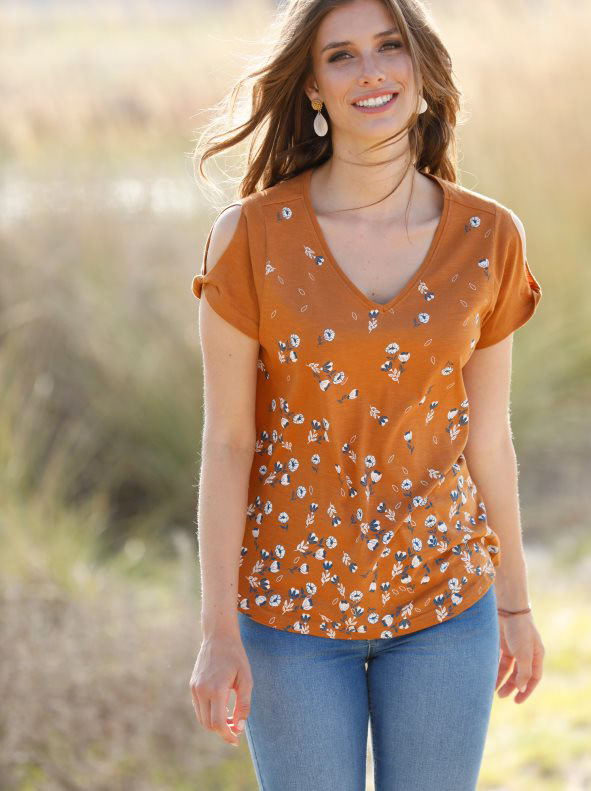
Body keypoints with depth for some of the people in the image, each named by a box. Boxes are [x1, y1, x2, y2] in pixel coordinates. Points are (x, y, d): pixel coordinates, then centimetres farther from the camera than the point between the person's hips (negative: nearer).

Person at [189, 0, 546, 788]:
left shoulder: (488, 239, -6)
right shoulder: (253, 236, -13)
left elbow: (487, 432, 5)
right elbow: (226, 440, -9)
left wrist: (514, 600, 12)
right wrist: (219, 632, -10)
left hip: (442, 600, 2)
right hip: (292, 598, -2)